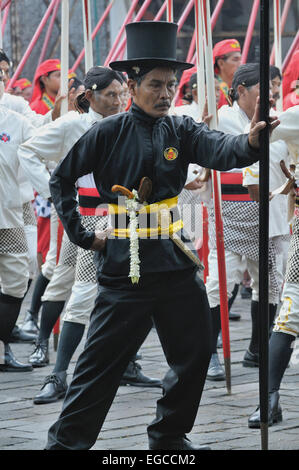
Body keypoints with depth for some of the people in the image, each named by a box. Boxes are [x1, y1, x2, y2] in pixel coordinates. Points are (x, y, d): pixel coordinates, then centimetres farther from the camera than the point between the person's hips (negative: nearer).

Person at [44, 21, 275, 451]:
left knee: (194, 355, 11)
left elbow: (220, 151, -18)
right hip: (125, 267, -4)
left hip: (177, 263, 4)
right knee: (101, 362, -3)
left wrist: (251, 142, -40)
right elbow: (62, 179, 5)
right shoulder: (108, 134, -5)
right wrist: (81, 235, 0)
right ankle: (66, 441, 6)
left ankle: (169, 436, 28)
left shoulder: (180, 131, 2)